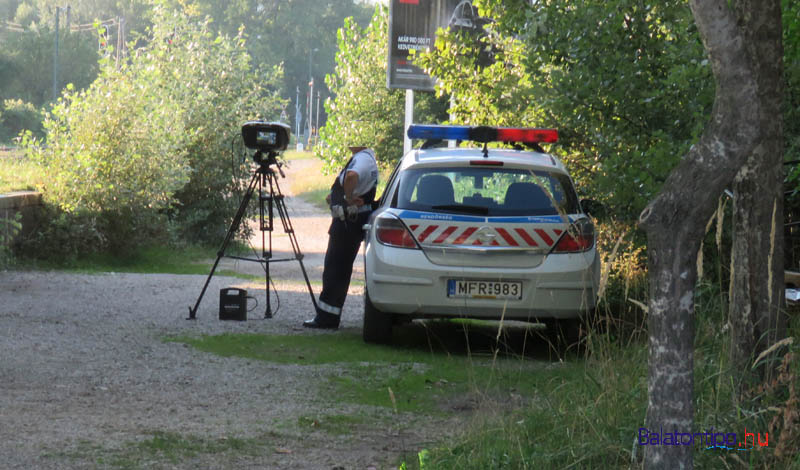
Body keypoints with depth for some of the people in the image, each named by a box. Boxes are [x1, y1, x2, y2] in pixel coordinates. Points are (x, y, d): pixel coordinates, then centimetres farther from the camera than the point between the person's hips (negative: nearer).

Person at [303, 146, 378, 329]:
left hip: (350, 222, -11)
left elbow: (352, 176, -40)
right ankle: (326, 316, 17)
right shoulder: (362, 157, 16)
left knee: (335, 270, -6)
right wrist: (334, 195, 10)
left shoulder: (363, 159, -17)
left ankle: (326, 317, -4)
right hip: (345, 221, 11)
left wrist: (348, 198, -24)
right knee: (335, 270, 13)